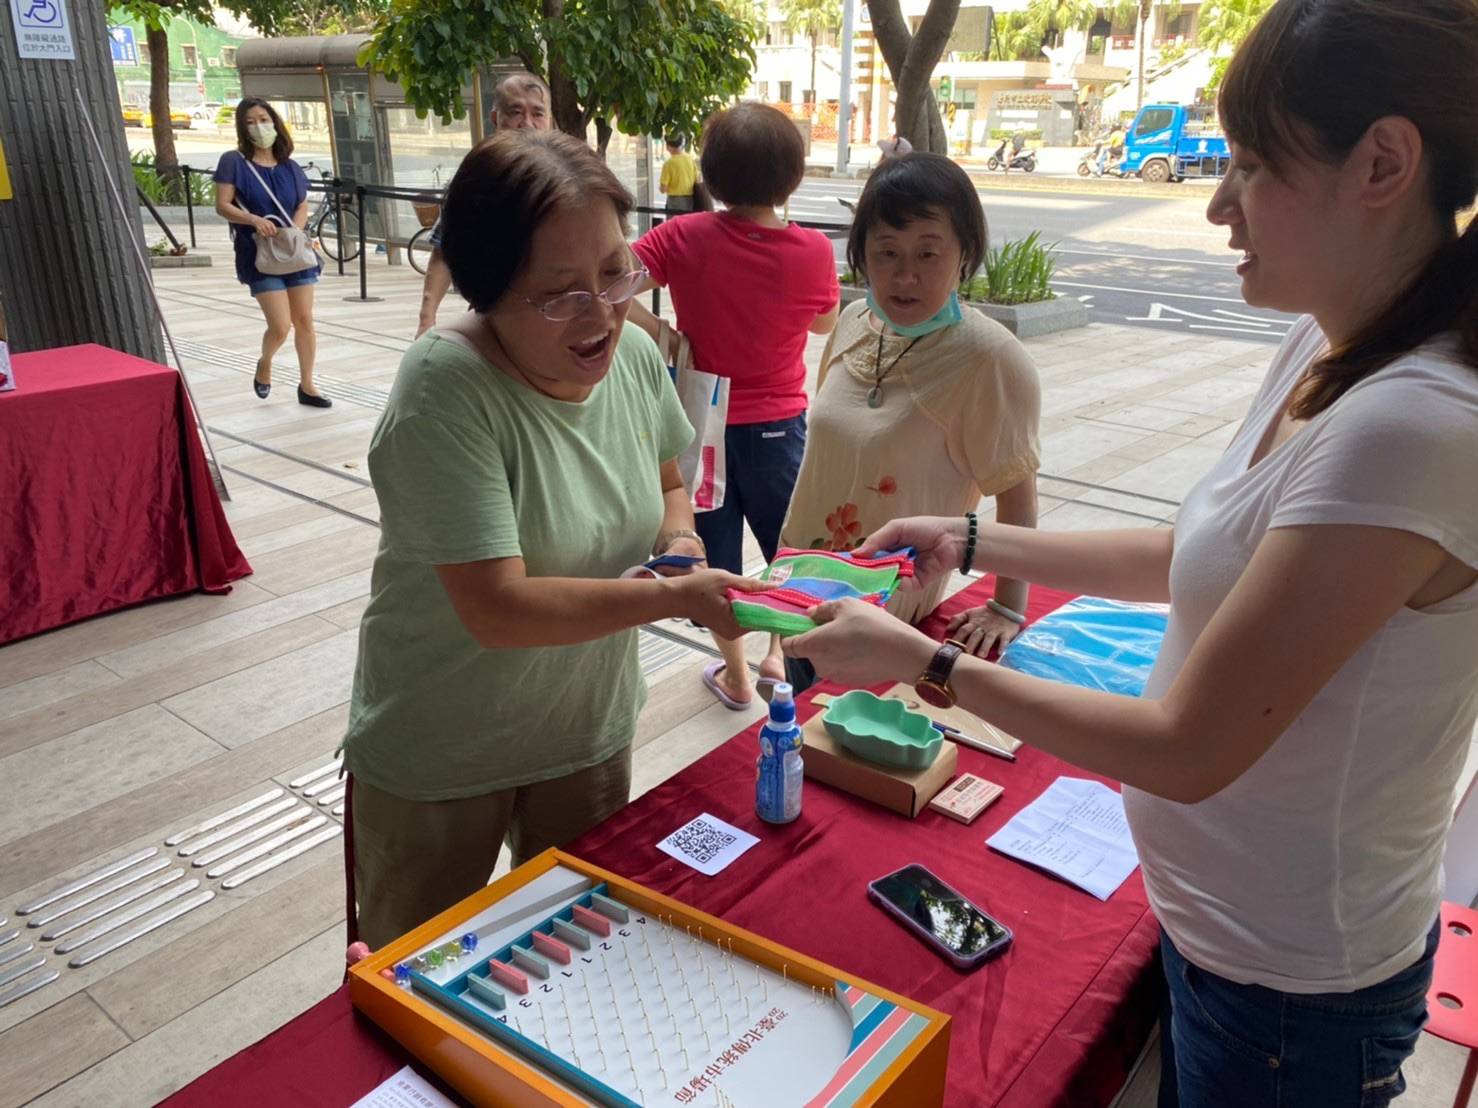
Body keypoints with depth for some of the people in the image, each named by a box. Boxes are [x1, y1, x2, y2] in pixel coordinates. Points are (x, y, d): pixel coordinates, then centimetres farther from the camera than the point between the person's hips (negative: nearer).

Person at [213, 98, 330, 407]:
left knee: (304, 320, 3)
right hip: (259, 255, -4)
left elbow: (303, 206, 8)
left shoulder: (290, 167, 10)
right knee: (280, 326, -11)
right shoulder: (234, 161, -1)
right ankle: (264, 364, 22)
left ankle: (306, 386, 16)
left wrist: (294, 232, -12)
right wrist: (254, 220, -23)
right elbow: (222, 206, -6)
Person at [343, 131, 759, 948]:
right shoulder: (447, 388, -28)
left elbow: (664, 481, 10)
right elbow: (497, 610, -31)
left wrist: (677, 538, -11)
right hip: (441, 760, -4)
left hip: (589, 729, 5)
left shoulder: (631, 353, -10)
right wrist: (674, 595, -32)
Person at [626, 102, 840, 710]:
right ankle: (782, 657, 33)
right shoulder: (812, 250, -13)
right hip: (777, 423, 0)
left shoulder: (684, 237, -14)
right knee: (789, 547, 22)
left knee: (715, 552, 16)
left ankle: (736, 677, 29)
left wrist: (657, 330, -12)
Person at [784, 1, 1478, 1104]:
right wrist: (975, 541, 5)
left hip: (1290, 991, -7)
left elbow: (1187, 751, -28)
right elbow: (1195, 558, 9)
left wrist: (922, 660, -19)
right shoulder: (1325, 348, -3)